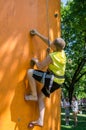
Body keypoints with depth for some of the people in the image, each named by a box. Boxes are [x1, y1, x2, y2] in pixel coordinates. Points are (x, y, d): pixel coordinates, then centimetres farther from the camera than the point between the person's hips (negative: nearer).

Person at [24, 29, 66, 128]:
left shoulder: (51, 56, -22)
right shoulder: (62, 52, 1)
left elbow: (40, 67, -13)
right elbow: (48, 42, 10)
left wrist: (35, 60, 7)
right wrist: (37, 34, 13)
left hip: (52, 80, -9)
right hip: (58, 81, 9)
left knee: (30, 72, -13)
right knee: (41, 98, 16)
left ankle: (34, 95, -5)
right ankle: (40, 121, 11)